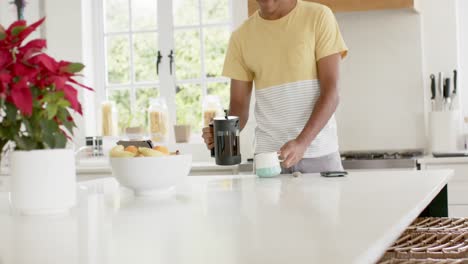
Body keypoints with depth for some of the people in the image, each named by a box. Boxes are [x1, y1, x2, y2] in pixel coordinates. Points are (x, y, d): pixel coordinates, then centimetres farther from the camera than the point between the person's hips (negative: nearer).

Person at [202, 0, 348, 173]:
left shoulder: (318, 17, -3)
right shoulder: (241, 37, 5)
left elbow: (331, 91, -8)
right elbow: (239, 104, 6)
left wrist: (302, 142, -21)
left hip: (320, 153, -2)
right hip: (267, 155, 2)